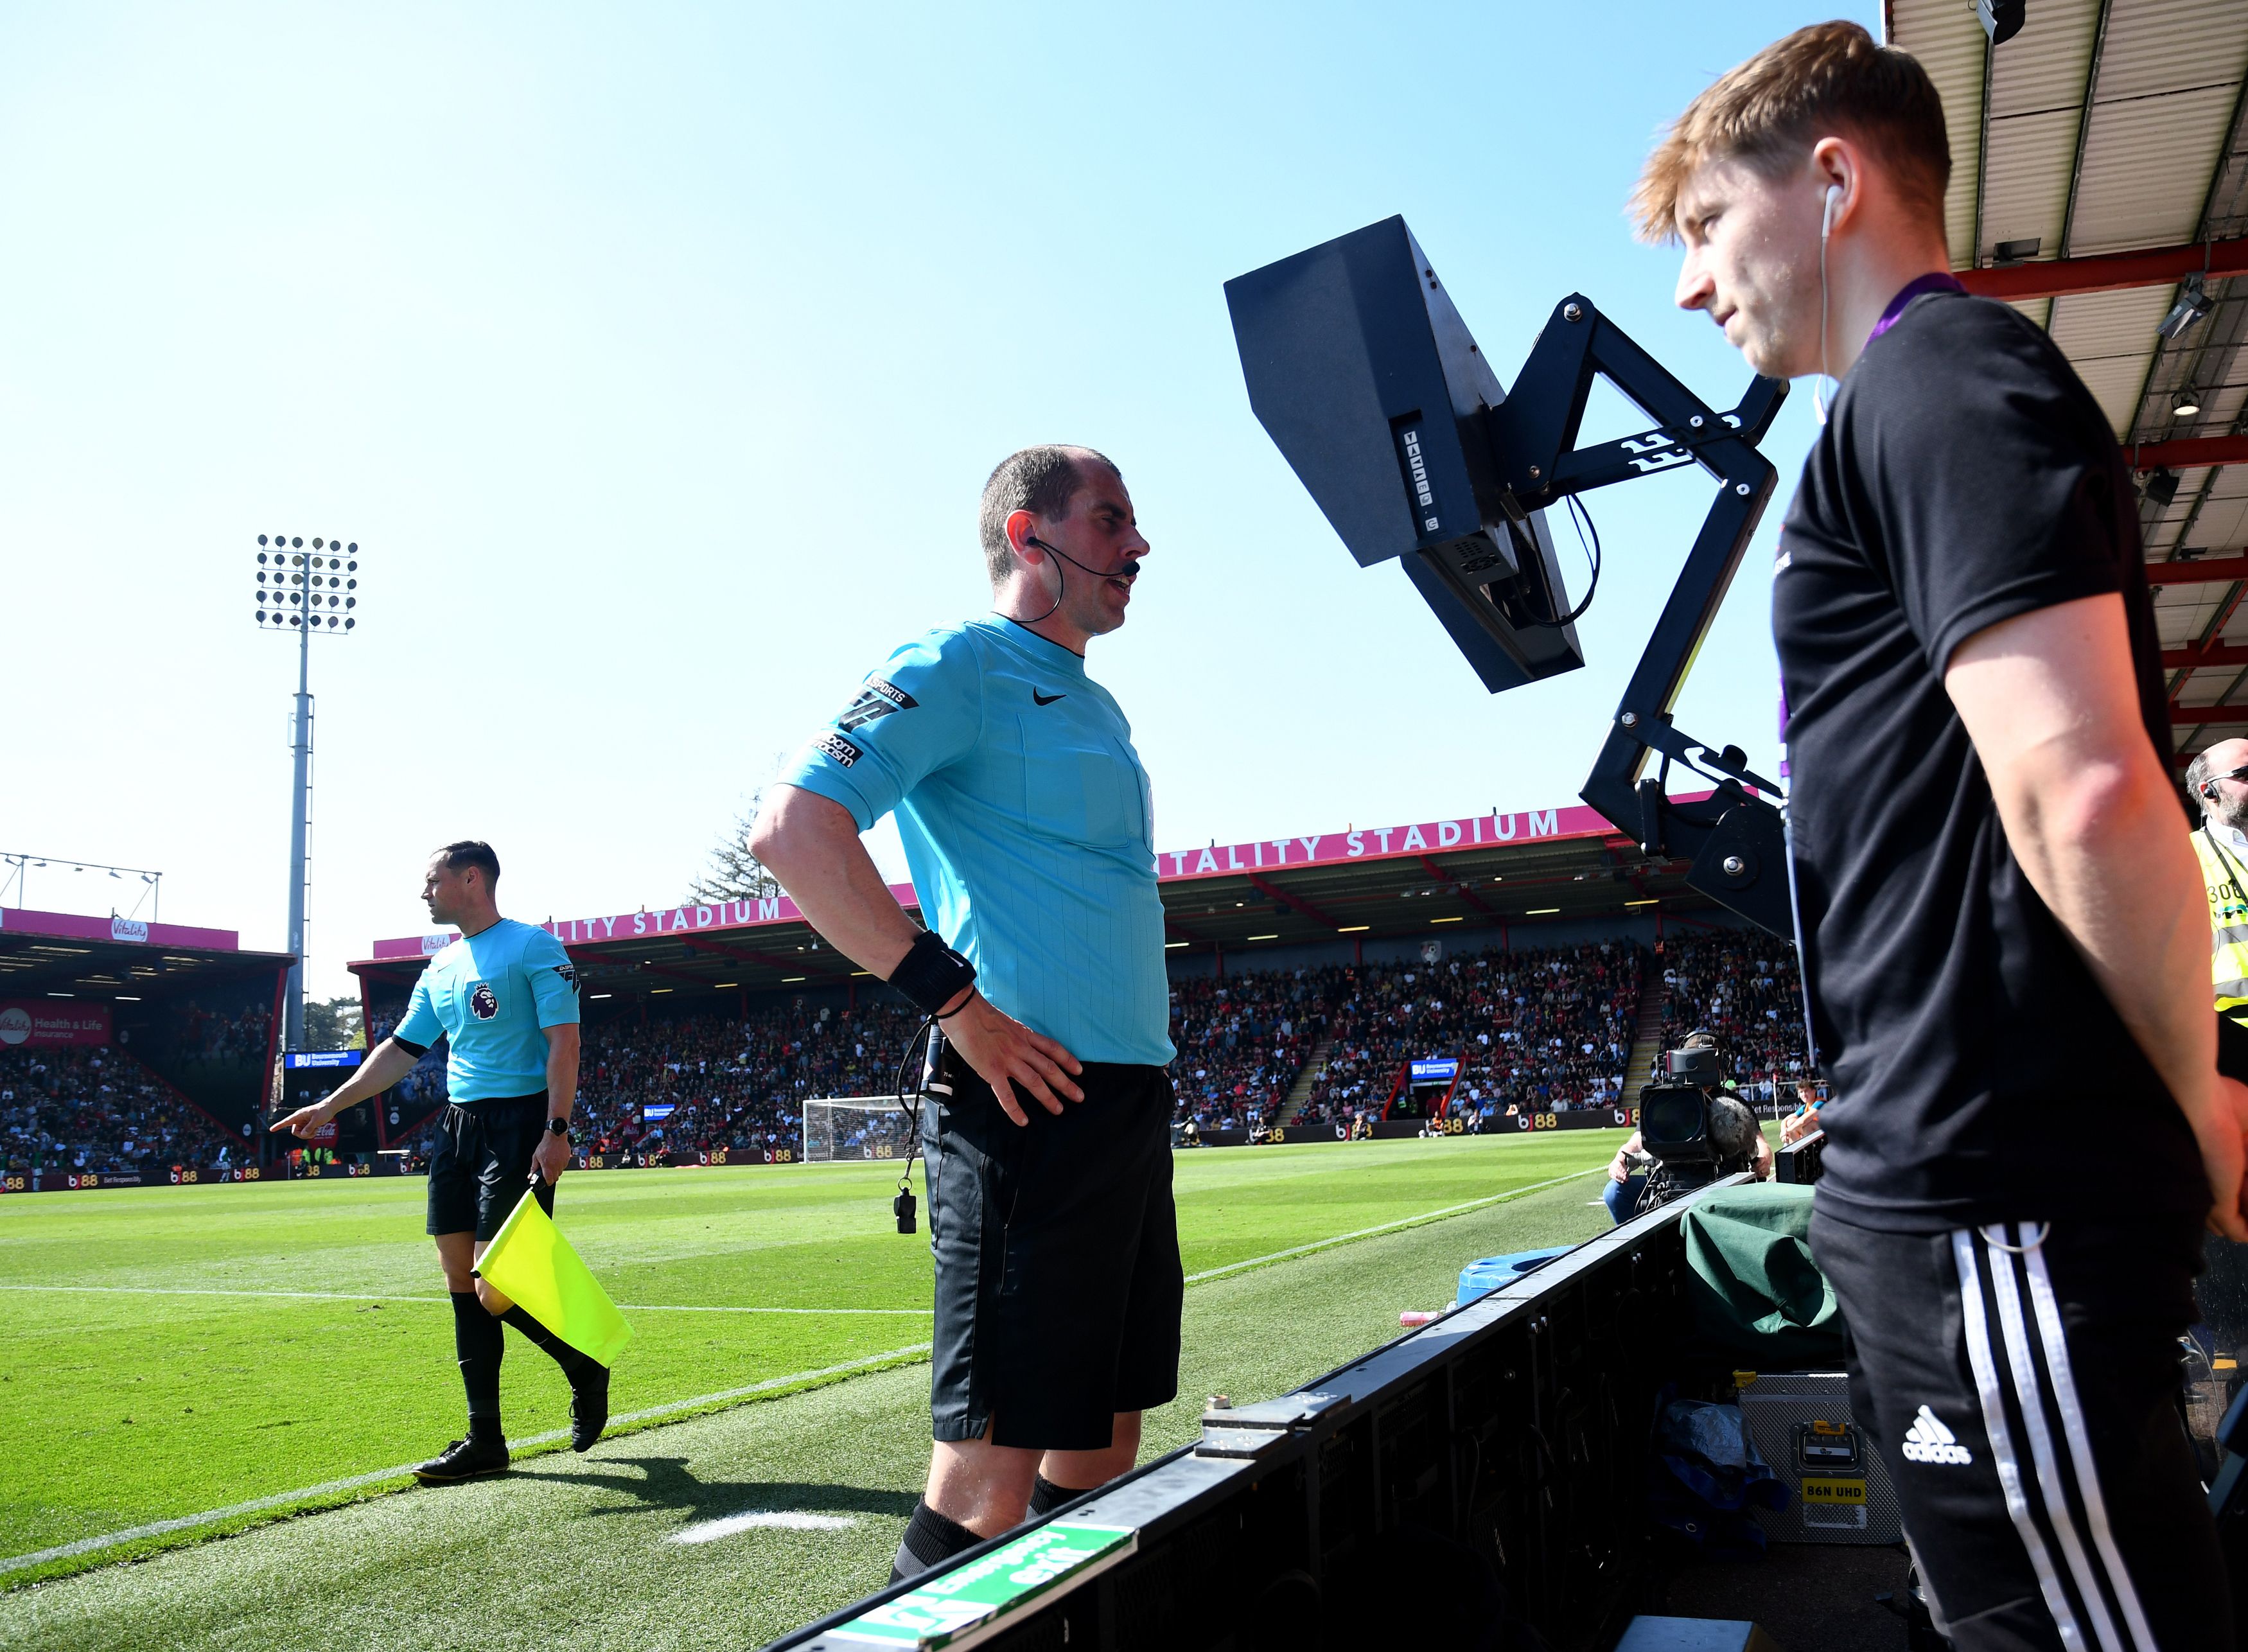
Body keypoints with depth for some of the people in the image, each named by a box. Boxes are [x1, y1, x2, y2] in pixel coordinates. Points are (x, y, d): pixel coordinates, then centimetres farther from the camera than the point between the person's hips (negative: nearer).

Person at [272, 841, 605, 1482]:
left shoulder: (534, 947, -7)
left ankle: (583, 1365, 14)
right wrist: (330, 1106, 17)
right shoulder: (443, 967, 17)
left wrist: (556, 1130, -21)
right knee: (461, 1279, 5)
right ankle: (485, 1441, 13)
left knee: (494, 1289, -12)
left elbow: (563, 1041, -13)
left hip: (519, 1124, -8)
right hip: (458, 1127, 8)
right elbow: (400, 1049, 22)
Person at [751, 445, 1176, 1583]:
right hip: (1035, 1098, -9)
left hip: (1132, 1100, 9)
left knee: (1102, 1438, 16)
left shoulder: (1096, 709, 21)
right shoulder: (959, 668, -6)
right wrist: (958, 1002, -20)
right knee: (996, 1458, -5)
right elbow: (792, 830, -19)